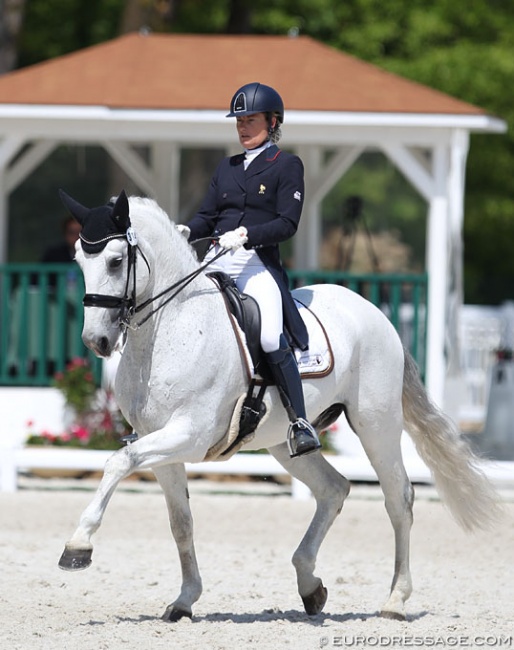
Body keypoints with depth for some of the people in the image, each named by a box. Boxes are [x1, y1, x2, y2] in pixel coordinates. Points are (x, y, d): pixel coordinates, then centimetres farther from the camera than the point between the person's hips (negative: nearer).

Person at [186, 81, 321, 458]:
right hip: (216, 262, 6)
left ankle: (300, 422, -21)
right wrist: (183, 233, -6)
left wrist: (246, 234, -23)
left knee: (272, 338, -27)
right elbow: (207, 216, 16)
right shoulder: (227, 168, 19)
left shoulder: (287, 166, 2)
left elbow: (287, 223, -8)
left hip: (259, 263, -6)